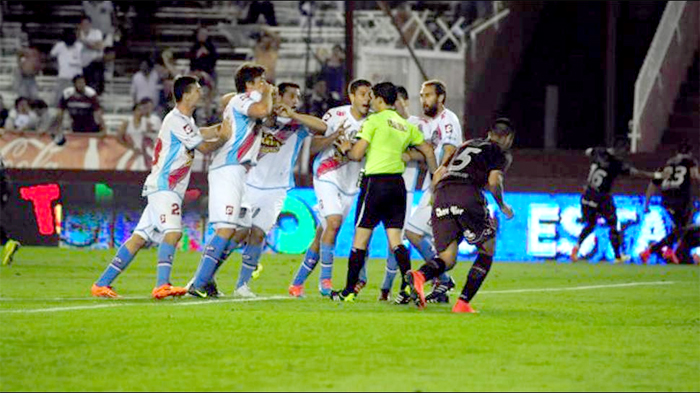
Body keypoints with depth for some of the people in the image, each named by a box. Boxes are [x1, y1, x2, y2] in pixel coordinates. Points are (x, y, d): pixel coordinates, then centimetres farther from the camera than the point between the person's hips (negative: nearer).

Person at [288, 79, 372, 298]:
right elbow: (313, 148, -9)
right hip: (327, 175, -5)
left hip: (350, 182, 5)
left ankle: (298, 282, 16)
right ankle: (325, 279, -18)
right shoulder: (335, 116, -8)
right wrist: (335, 136, -24)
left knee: (322, 235, 6)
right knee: (333, 221, -24)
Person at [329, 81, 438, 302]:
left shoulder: (374, 121, -5)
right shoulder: (406, 125, 13)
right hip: (397, 183, 5)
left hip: (375, 182, -5)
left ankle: (350, 290, 4)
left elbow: (357, 155, -8)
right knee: (395, 240, 5)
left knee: (360, 238, 2)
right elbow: (428, 152, 16)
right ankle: (409, 284, -12)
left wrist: (345, 150, 13)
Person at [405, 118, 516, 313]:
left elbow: (437, 176, 27)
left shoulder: (465, 145, 33)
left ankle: (420, 275, -30)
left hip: (442, 197, 5)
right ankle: (463, 303, 0)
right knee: (487, 251, 13)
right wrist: (502, 206, 15)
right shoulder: (501, 154, 17)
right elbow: (493, 181, -1)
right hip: (468, 195, -5)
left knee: (447, 258, 5)